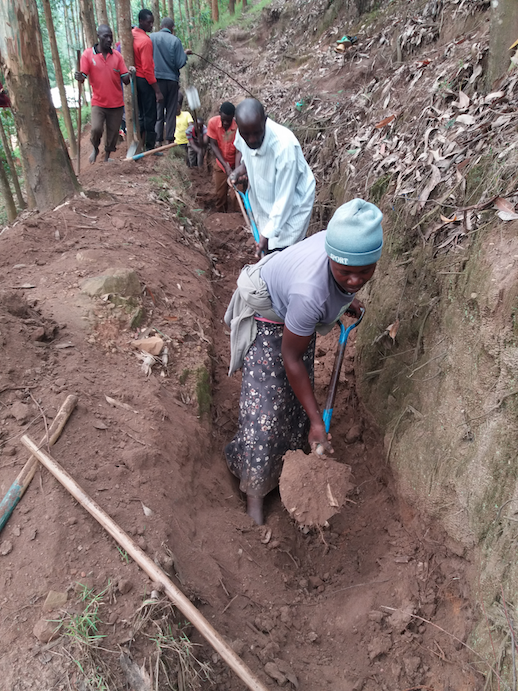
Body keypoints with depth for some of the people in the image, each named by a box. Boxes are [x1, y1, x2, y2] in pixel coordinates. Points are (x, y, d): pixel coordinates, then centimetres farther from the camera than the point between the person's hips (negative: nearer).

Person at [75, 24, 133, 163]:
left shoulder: (117, 56, 6)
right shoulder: (88, 54, -1)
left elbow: (125, 80, 4)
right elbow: (82, 77, -3)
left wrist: (130, 73, -18)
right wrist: (79, 77, -26)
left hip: (116, 103, 3)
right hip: (99, 102, -2)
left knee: (113, 132, 5)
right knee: (96, 129, -17)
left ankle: (107, 156, 27)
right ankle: (95, 149, 15)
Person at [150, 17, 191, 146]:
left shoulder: (151, 38, -3)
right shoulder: (175, 40, -9)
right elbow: (180, 63, -10)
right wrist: (184, 54, 10)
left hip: (156, 79, 1)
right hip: (172, 79, -1)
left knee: (157, 110, 9)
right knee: (171, 111, 10)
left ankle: (158, 140, 6)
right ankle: (170, 139, 10)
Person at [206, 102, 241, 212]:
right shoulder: (213, 122, -16)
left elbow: (240, 150, -23)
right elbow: (214, 145, -13)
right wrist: (226, 165, -22)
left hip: (235, 164, -2)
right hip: (220, 164, 2)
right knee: (220, 194, 8)